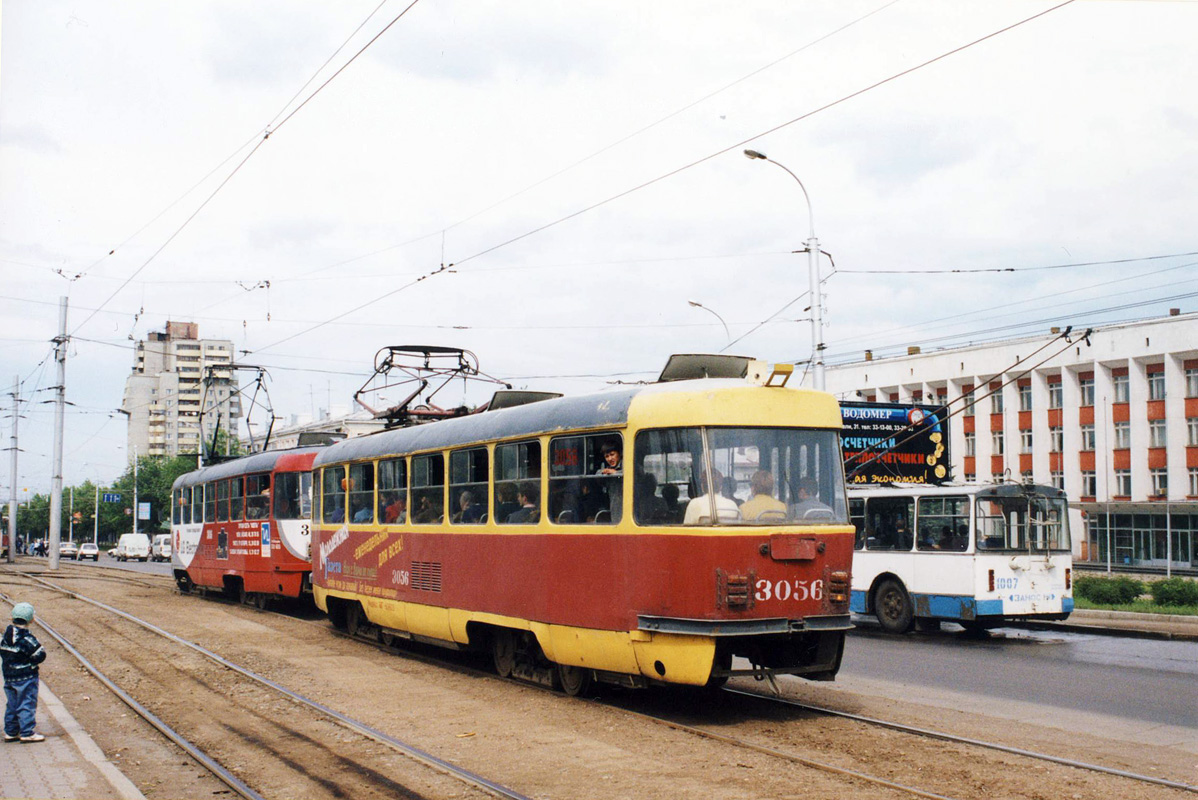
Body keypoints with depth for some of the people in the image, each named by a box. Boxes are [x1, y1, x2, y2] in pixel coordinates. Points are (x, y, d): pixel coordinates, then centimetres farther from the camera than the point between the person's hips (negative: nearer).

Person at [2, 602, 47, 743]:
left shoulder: (6, 637, 3)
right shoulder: (27, 639, -18)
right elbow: (40, 654, -18)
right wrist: (32, 663, 1)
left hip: (9, 677, 7)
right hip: (26, 677, -7)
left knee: (12, 705, 16)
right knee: (27, 704, 0)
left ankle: (10, 732, 22)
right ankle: (27, 733, 2)